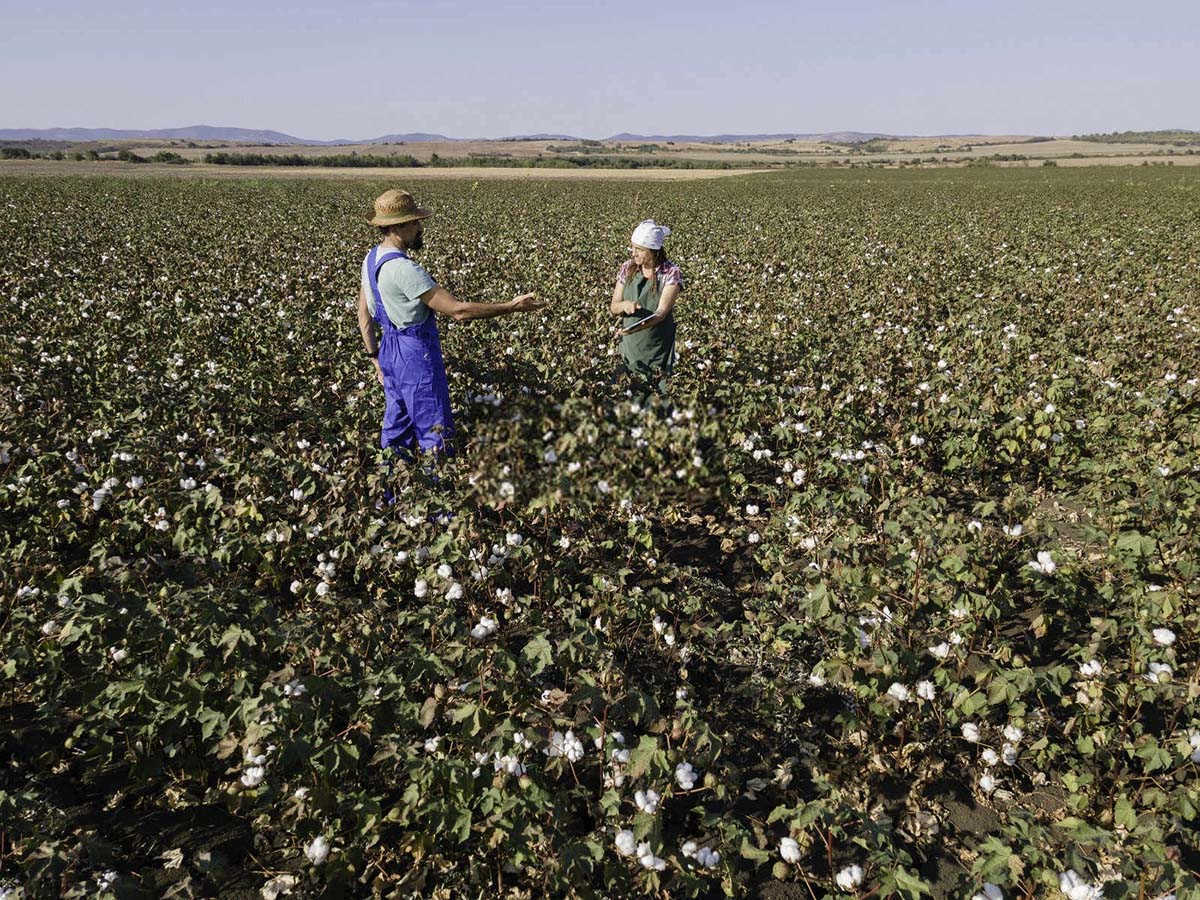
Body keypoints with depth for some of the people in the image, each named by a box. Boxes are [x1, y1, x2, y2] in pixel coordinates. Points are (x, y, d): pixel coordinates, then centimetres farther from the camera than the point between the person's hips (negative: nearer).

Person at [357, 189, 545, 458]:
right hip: (416, 355, -10)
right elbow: (458, 310, -25)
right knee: (435, 434, 0)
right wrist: (511, 307, -20)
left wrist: (375, 356, 22)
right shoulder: (403, 269, -25)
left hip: (389, 351, 10)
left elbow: (364, 314, 13)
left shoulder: (372, 259, 5)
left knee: (396, 427, 19)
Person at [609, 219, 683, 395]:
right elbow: (613, 307, 3)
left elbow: (662, 312, -21)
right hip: (629, 348, 4)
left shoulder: (671, 272, -12)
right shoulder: (627, 268, 0)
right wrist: (625, 305, -21)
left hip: (658, 351, -3)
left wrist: (640, 326, -41)